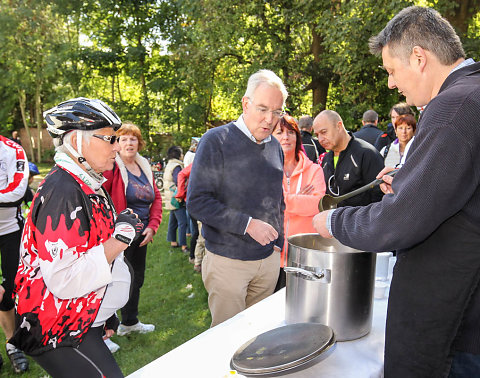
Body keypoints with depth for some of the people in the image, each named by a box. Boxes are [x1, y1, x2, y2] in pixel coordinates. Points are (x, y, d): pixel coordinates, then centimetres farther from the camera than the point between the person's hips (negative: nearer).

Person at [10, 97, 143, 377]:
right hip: (60, 333, -10)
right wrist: (120, 238, -25)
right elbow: (64, 280, -31)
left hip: (83, 321, 10)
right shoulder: (63, 191, -24)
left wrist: (106, 311, 22)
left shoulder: (87, 185, 10)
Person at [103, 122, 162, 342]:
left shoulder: (145, 167, 9)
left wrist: (152, 226, 2)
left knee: (137, 278, 21)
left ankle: (129, 322, 41)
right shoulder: (111, 166, -15)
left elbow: (156, 197, 13)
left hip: (141, 235, 8)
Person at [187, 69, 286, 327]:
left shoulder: (275, 146, 8)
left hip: (268, 260, 6)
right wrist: (247, 224, -21)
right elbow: (197, 202, -17)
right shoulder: (216, 141, -12)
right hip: (228, 260, -5)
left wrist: (277, 243, 13)